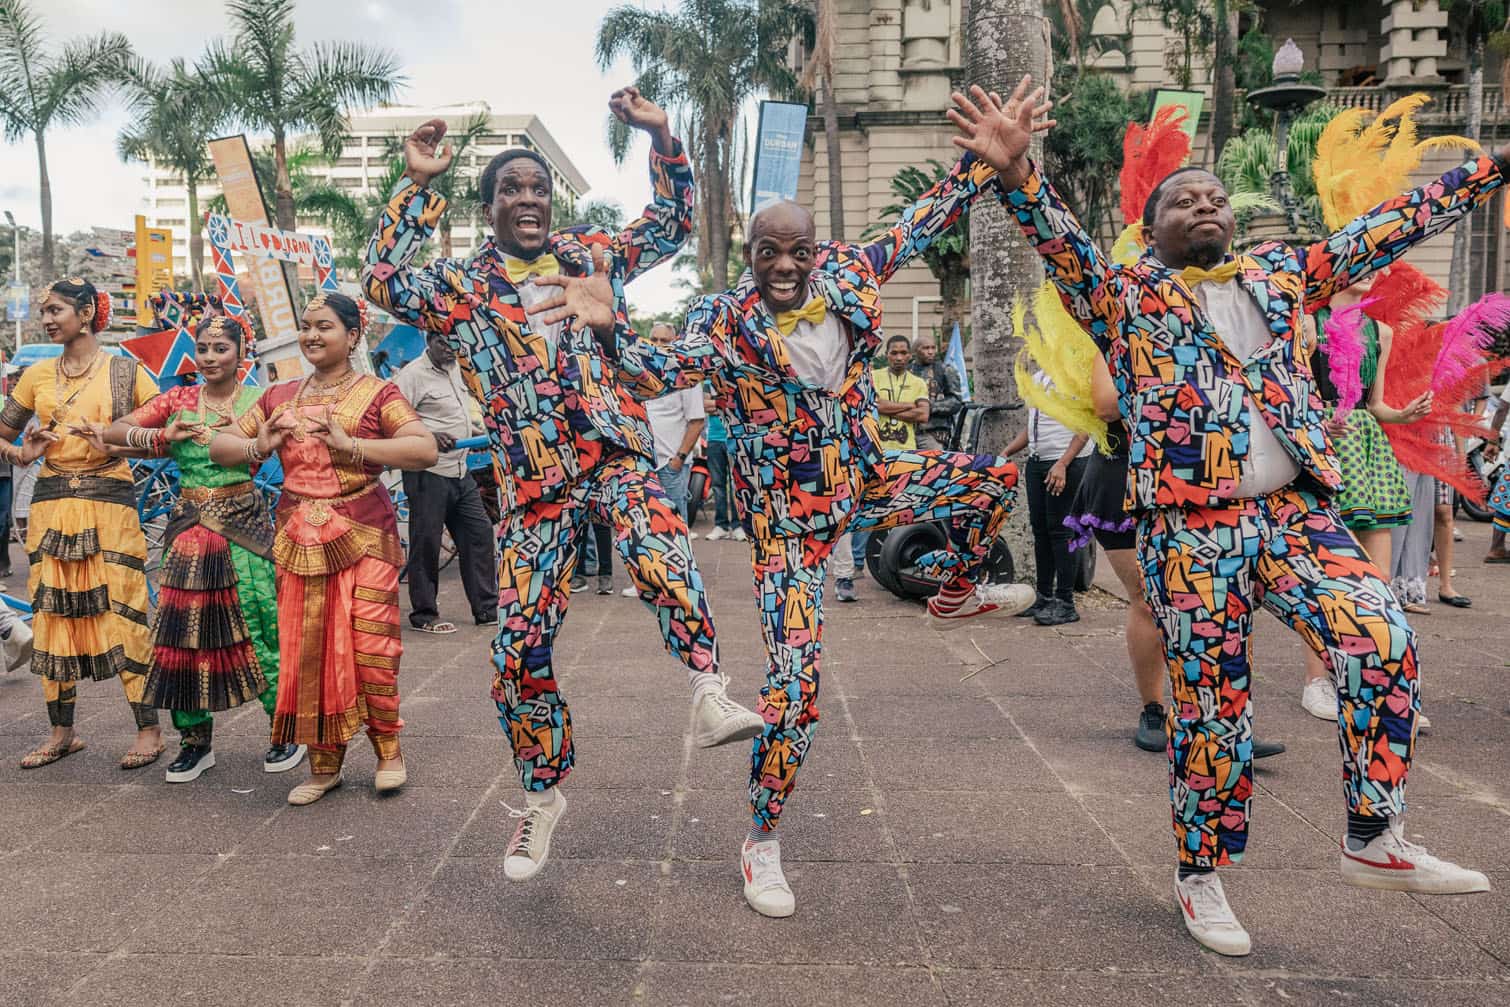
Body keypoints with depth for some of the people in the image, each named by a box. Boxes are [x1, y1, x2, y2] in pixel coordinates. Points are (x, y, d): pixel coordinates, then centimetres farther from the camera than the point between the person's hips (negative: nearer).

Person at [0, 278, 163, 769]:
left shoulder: (125, 370, 0)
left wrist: (115, 445, -18)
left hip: (108, 504, -5)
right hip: (50, 505, 5)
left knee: (122, 614, -6)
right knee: (52, 616, 8)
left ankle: (149, 730, 3)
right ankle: (62, 733, 19)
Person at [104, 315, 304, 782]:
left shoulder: (257, 400, 2)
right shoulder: (178, 399, 10)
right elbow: (114, 432, 5)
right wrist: (163, 435, -12)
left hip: (243, 523, -3)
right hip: (189, 524, 4)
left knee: (260, 622, -6)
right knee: (184, 627, 3)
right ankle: (195, 740, 17)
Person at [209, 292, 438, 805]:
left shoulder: (376, 393, -1)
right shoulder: (279, 396, 14)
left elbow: (426, 449, -14)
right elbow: (219, 446, 19)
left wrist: (350, 445, -20)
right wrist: (259, 446, -3)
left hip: (364, 536, -4)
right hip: (298, 538, 5)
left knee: (369, 645, -9)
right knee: (307, 650, 5)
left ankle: (388, 749, 14)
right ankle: (323, 765, 18)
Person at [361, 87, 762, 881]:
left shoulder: (590, 252, 14)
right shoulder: (461, 285, 8)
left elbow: (672, 222, 18)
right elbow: (384, 285, -8)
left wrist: (661, 136, 6)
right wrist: (416, 187, -8)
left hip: (618, 456, 0)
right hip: (533, 483, 0)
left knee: (661, 560, -37)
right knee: (521, 648, 0)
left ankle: (709, 695, -33)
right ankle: (542, 798, 19)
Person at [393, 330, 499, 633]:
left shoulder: (454, 370, 16)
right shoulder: (412, 374, -11)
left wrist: (474, 433, 17)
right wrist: (429, 438, -29)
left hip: (461, 472, 8)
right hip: (428, 474, -8)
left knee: (479, 534, 9)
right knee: (426, 543, -1)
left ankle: (487, 609, 18)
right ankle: (424, 614, 11)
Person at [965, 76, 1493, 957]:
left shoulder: (1280, 274, 16)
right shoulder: (1124, 297, 3)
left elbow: (1390, 227, 18)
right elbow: (1060, 240, -14)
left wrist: (1492, 168, 14)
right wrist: (1018, 175, -32)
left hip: (1296, 510, 4)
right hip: (1191, 529, -4)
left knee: (1384, 642, -15)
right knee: (1213, 711, 1)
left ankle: (1376, 841, 2)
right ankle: (1201, 878, 21)